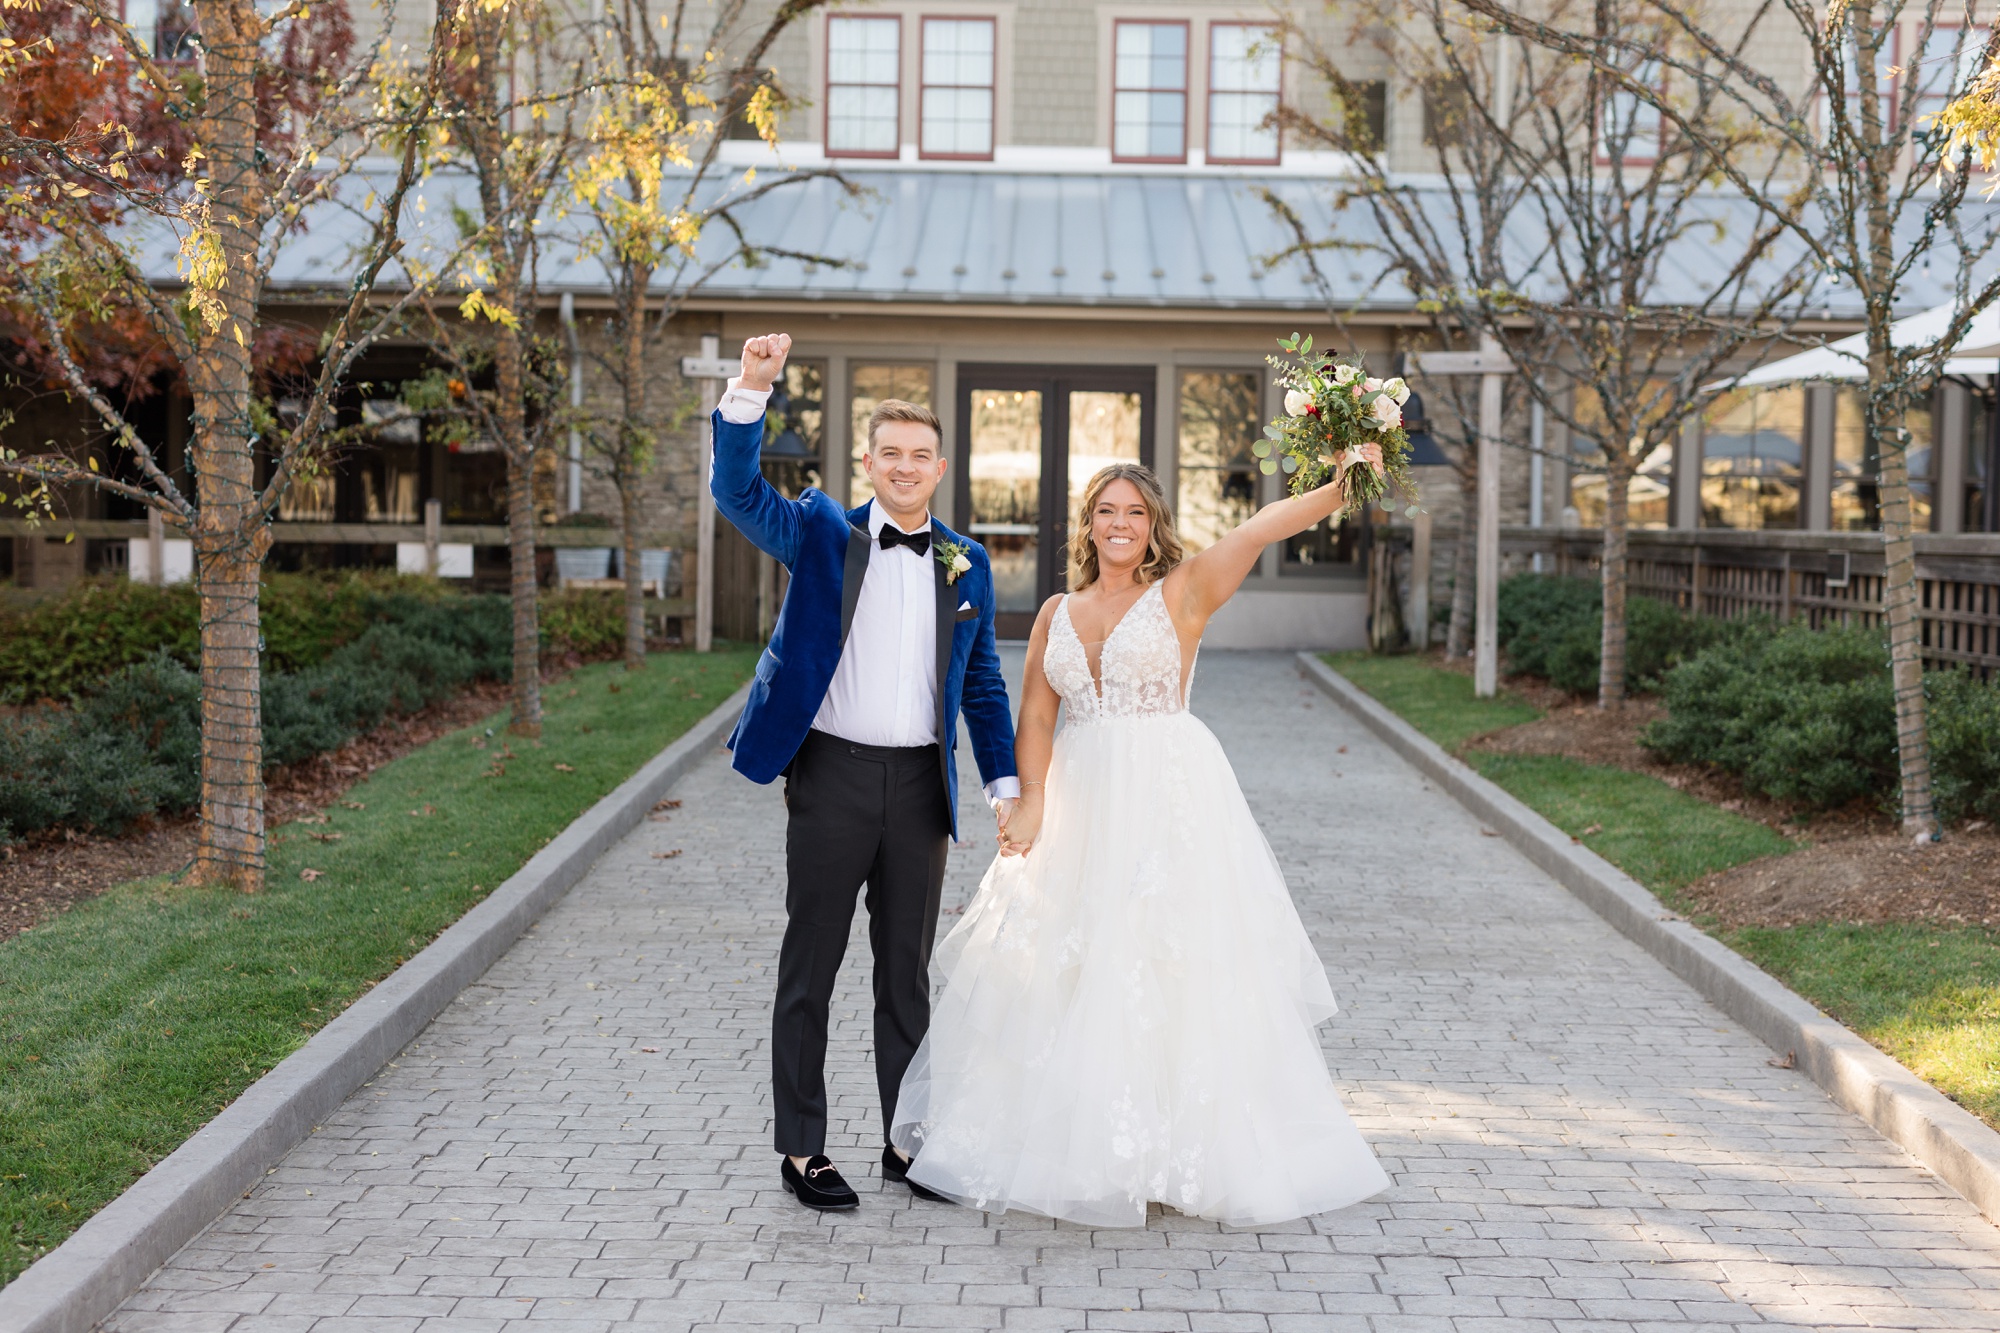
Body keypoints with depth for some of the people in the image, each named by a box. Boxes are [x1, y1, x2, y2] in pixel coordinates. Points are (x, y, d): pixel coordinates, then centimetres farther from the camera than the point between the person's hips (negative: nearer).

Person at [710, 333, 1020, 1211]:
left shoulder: (967, 564, 9)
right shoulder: (822, 535, 1)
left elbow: (982, 685, 13)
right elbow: (738, 491, -14)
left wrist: (1004, 784, 6)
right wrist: (751, 389, -27)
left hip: (920, 784, 3)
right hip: (833, 775, -3)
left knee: (908, 972, 13)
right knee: (809, 968, 5)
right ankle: (801, 1150, 14)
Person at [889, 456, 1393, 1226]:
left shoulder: (1182, 593, -1)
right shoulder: (1057, 613, 11)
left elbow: (1265, 527, -16)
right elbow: (1035, 716, 4)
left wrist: (1341, 485, -29)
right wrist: (1030, 803, -10)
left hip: (1168, 804, -4)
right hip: (1080, 803, 4)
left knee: (1165, 974, -4)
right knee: (1064, 976, 6)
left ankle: (1176, 1149, 6)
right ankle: (1079, 1147, 18)